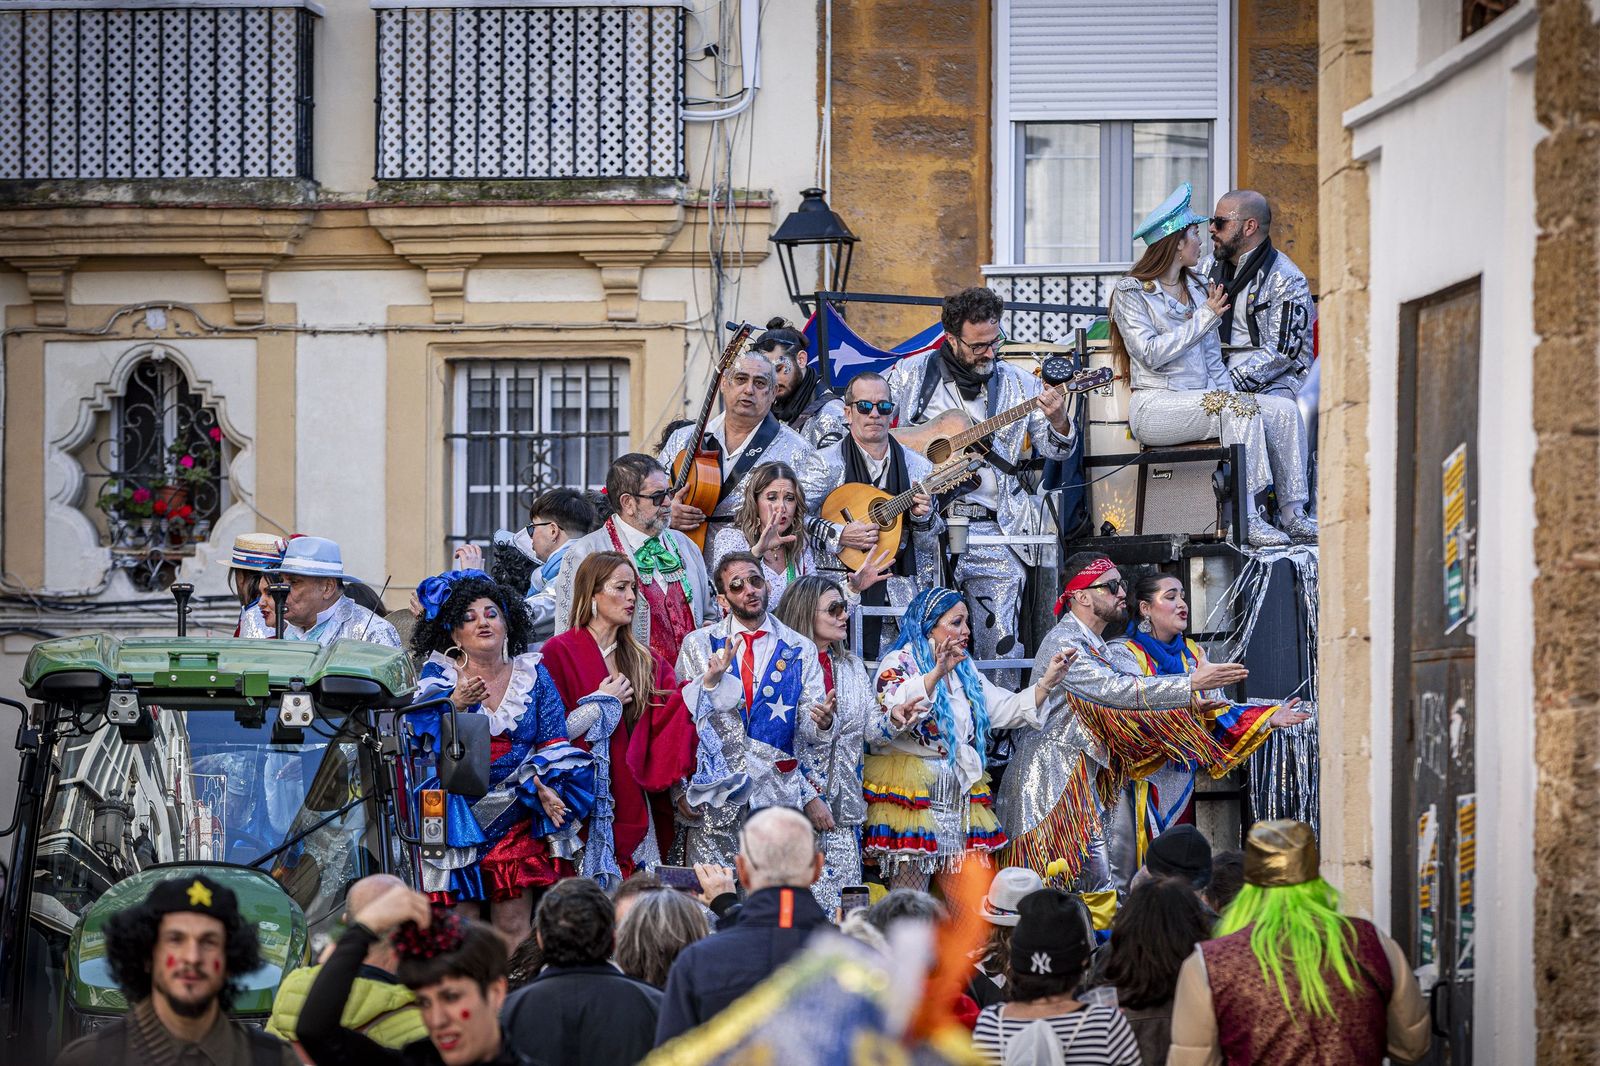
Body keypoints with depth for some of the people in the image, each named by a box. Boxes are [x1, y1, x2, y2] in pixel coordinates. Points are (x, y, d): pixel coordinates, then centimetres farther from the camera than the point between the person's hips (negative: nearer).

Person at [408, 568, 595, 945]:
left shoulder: (532, 674, 10)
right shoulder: (439, 674, 5)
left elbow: (554, 742, 6)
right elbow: (424, 733, -13)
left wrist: (543, 787, -13)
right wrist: (457, 704, -32)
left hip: (517, 814, 1)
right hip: (458, 814, -1)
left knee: (514, 929, -7)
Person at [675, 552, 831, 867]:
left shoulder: (801, 650, 9)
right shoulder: (699, 645, 8)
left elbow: (807, 728, 4)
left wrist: (821, 722, -19)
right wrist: (709, 681, -16)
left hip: (778, 792, 1)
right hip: (715, 796, 0)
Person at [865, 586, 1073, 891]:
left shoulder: (965, 672, 19)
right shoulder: (900, 663, -4)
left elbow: (1008, 710, 18)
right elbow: (894, 708, -23)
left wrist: (1047, 682, 6)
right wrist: (937, 674, -33)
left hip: (959, 794, 8)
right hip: (912, 789, -8)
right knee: (910, 901, -10)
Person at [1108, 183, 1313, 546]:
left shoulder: (1197, 288, 20)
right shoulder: (1131, 292, -1)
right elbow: (1150, 353, -13)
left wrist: (1227, 393, 3)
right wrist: (1203, 318, -11)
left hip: (1203, 399, 7)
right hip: (1155, 405, -7)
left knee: (1284, 409, -15)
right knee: (1239, 409, -32)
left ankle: (1292, 513, -17)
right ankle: (1247, 519, -35)